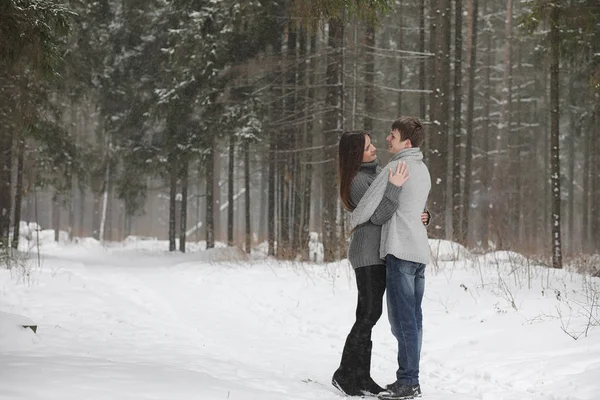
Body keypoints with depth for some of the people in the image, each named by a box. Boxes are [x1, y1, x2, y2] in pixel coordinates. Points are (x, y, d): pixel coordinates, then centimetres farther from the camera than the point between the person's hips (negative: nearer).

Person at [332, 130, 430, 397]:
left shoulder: (378, 170, 13)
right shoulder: (357, 180, -13)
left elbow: (393, 208, 20)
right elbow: (378, 216, -21)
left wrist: (420, 216, 2)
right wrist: (394, 187, -29)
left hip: (381, 252, 8)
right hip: (368, 252, -8)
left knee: (369, 315, 7)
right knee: (369, 314, -12)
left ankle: (362, 377, 8)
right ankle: (344, 374, -7)